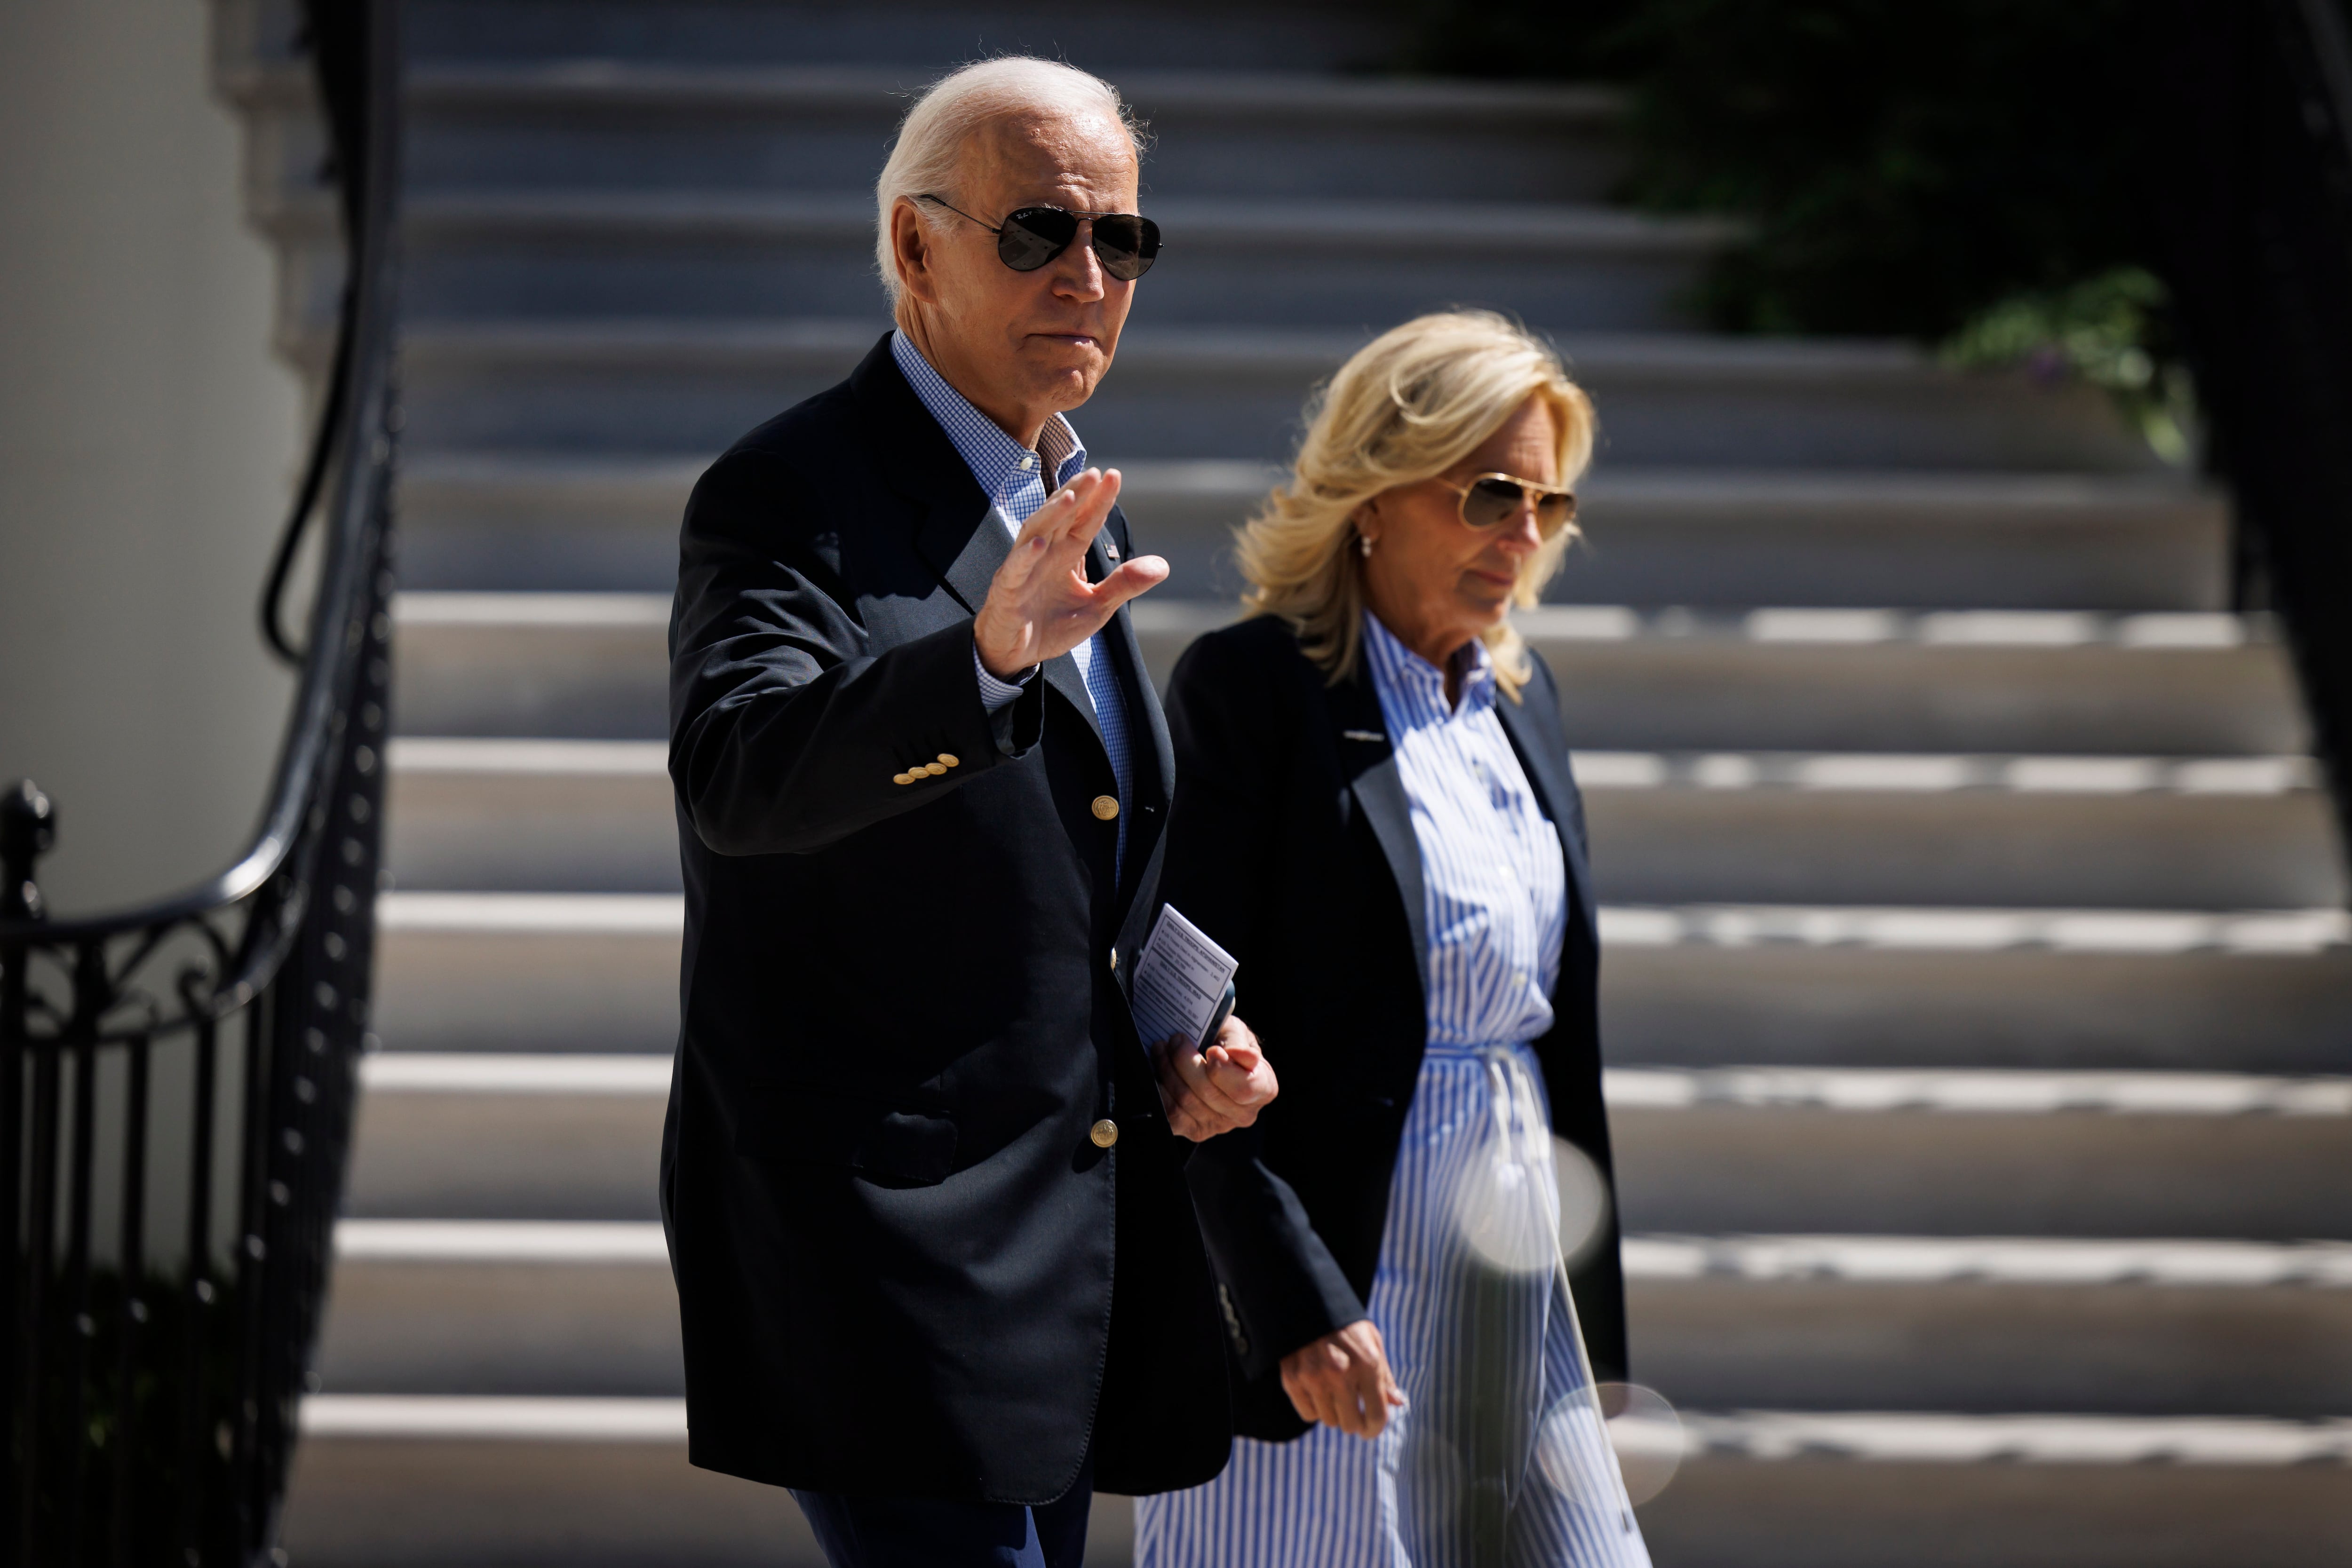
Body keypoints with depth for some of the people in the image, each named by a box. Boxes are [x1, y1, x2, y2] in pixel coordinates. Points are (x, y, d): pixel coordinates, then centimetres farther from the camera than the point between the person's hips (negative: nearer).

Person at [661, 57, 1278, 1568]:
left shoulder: (1071, 522, 18)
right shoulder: (792, 495, -10)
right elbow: (737, 774, -29)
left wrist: (1175, 1049, 8)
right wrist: (982, 657, -46)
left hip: (1067, 1257, 9)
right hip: (884, 1255, -9)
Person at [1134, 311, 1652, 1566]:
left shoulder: (1520, 692, 14)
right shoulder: (1249, 687, -9)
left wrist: (1584, 1294, 16)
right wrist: (1299, 1304, -21)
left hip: (1508, 1264, 7)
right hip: (1317, 1276, -7)